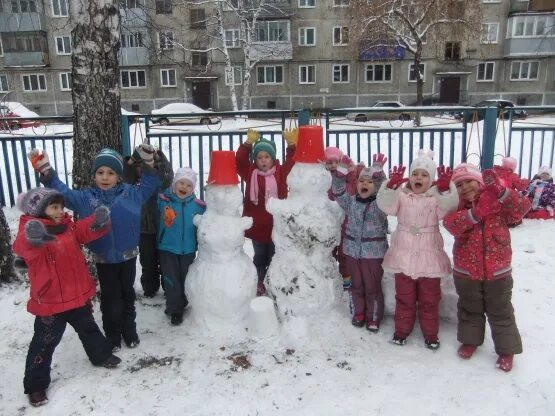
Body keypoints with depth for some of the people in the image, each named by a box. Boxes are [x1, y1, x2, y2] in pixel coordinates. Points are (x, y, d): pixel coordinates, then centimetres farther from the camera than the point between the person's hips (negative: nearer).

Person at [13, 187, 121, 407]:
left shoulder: (68, 226, 3)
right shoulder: (30, 232, -21)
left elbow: (86, 230, -6)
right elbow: (22, 247, -42)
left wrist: (99, 221, -30)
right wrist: (33, 238, -68)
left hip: (78, 294, 6)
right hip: (50, 300, -6)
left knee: (88, 328, 24)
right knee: (45, 342, 5)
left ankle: (101, 355, 45)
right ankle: (36, 385, 21)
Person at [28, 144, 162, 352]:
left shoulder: (130, 193, -4)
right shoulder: (85, 197, -4)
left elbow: (150, 184, 1)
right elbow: (63, 193, -1)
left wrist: (148, 164, -13)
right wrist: (46, 172, -10)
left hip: (128, 255, 1)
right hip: (103, 258, 0)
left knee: (128, 295, 17)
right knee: (110, 297, 13)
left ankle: (130, 331, 36)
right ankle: (113, 335, 31)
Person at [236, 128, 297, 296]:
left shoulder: (280, 173, -2)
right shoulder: (250, 173, 0)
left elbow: (292, 163, -12)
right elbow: (239, 161, -10)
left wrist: (291, 145, -23)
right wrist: (248, 144, -17)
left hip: (276, 224, -1)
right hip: (256, 224, 1)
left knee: (274, 256, 12)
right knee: (259, 256, 16)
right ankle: (259, 283, 31)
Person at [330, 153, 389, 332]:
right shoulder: (351, 201, 5)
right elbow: (339, 191, -1)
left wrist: (378, 172, -34)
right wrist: (340, 172, -14)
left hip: (373, 251, -4)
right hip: (352, 250, 4)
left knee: (372, 286, 6)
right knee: (357, 284, 16)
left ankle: (374, 317, 21)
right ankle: (359, 313, 31)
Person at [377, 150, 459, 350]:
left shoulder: (437, 197, -2)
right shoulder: (401, 195, -1)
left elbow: (449, 208, -22)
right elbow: (386, 205, -19)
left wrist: (445, 189, -39)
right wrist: (391, 186, -35)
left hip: (429, 257, 0)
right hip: (404, 256, 1)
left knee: (429, 299, 12)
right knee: (404, 297, 14)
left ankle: (430, 333, 28)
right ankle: (402, 330, 29)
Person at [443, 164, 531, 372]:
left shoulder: (499, 203, -6)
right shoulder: (457, 207, -6)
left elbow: (522, 207, -24)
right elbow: (451, 224, -27)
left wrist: (500, 191, -38)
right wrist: (476, 211, -41)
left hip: (497, 272, -1)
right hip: (466, 272, 1)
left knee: (501, 312, 12)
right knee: (469, 310, 19)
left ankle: (507, 349, 28)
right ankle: (470, 340, 39)